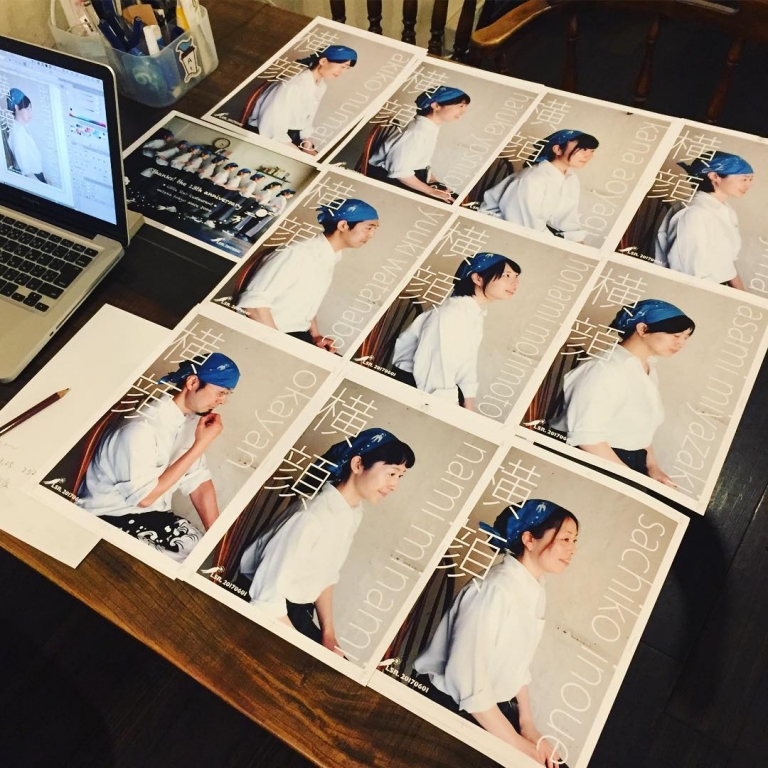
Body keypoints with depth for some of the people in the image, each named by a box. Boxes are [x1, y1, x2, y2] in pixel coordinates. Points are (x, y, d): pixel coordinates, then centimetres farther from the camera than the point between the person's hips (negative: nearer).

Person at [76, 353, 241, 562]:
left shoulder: (193, 421, -2)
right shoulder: (142, 426, -27)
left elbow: (199, 482, 0)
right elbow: (145, 496, -25)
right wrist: (200, 445, -26)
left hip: (150, 513, 7)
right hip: (107, 516, -7)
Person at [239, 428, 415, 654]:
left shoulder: (354, 513, -3)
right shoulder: (313, 516, -30)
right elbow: (267, 595, -28)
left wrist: (328, 632, 2)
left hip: (296, 610, 8)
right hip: (259, 607, -7)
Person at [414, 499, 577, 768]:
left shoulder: (536, 592, 2)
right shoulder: (495, 589, -25)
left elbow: (517, 665, 10)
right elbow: (466, 679, -27)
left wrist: (526, 721, 1)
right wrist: (516, 743, -20)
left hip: (493, 706, 8)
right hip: (450, 705, -8)